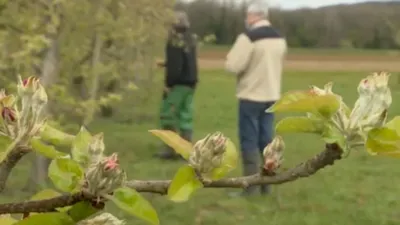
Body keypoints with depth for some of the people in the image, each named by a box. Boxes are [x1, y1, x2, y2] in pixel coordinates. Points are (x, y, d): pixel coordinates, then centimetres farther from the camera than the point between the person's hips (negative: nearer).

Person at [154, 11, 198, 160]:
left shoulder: (175, 40, -16)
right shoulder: (191, 39, 10)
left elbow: (175, 65, -21)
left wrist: (168, 84, -15)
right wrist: (166, 64, 24)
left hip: (178, 83, -8)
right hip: (190, 82, 8)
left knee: (167, 115, 0)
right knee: (186, 116, 10)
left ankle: (171, 149, -1)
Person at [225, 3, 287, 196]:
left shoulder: (248, 37, -16)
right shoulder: (280, 39, 10)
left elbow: (233, 66, -19)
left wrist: (230, 57, 2)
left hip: (251, 96, -7)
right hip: (271, 95, 7)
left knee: (249, 141, -2)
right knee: (266, 139, 12)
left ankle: (251, 187, -2)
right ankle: (266, 185, 18)